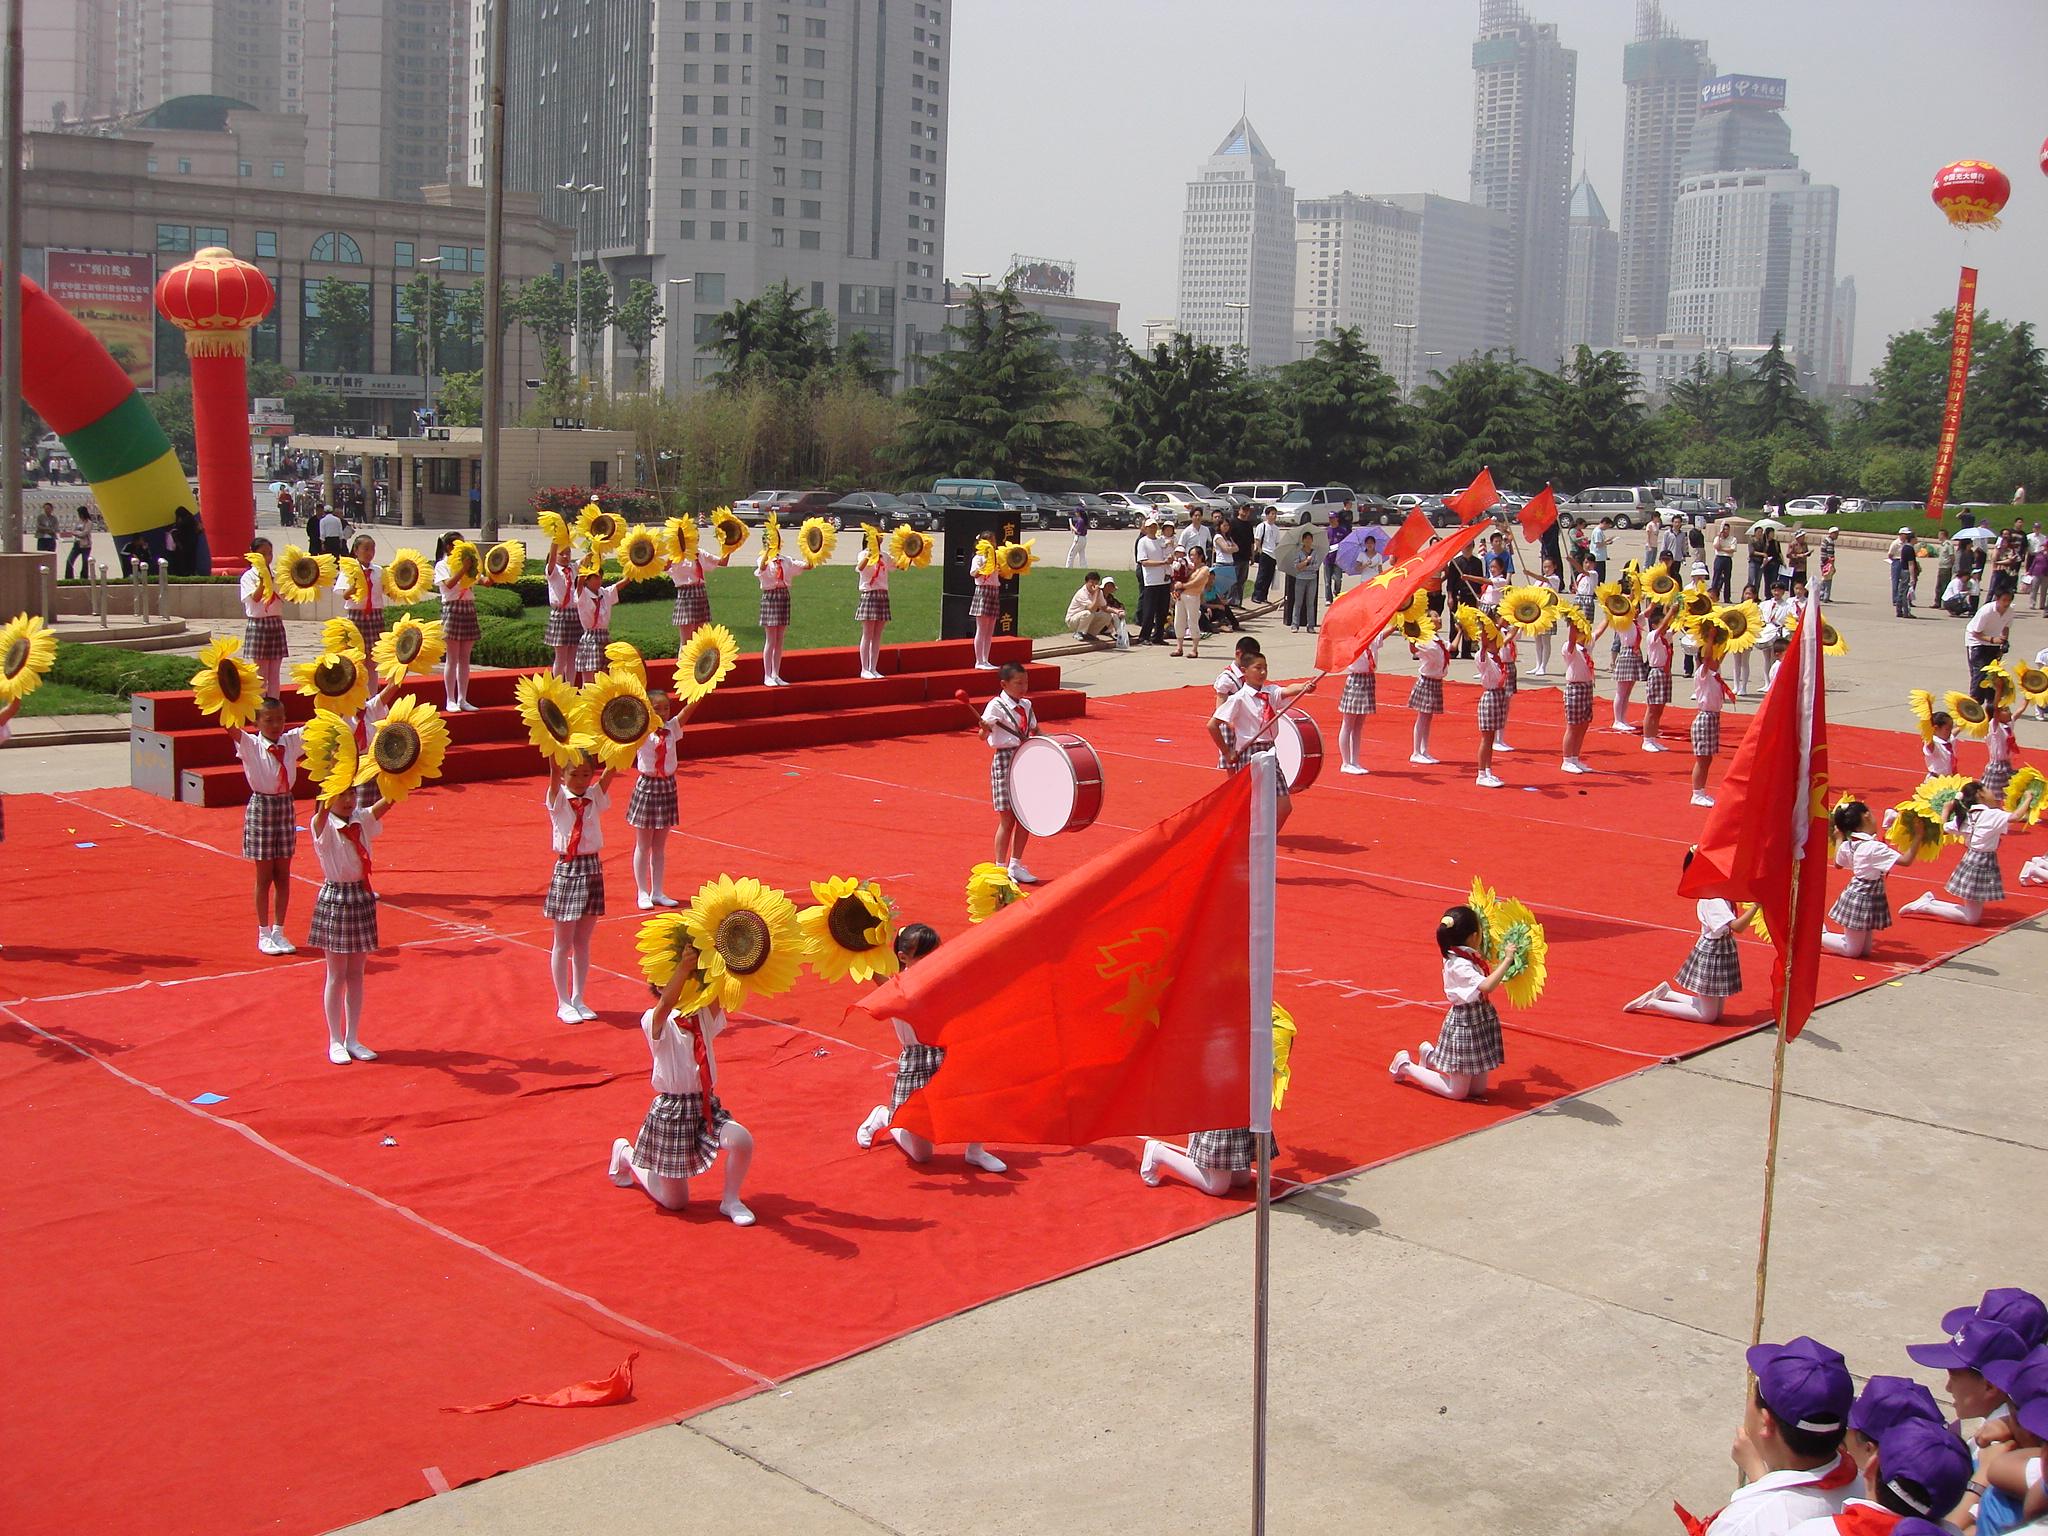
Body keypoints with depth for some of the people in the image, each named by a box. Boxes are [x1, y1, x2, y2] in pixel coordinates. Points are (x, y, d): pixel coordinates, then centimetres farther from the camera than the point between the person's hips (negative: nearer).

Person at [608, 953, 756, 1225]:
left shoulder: (705, 1017, 2)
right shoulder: (656, 1022, -12)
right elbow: (666, 1003, -36)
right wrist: (683, 966, -40)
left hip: (707, 1107, 5)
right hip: (671, 1113, -5)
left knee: (742, 1141, -27)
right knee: (674, 1202, 6)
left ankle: (730, 1201, 2)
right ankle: (626, 1153, 34)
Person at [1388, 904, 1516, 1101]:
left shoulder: (1469, 958, 2)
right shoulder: (1459, 965, -25)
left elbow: (1485, 980, 21)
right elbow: (1486, 986, -38)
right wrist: (1507, 960, -34)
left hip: (1479, 1024, 9)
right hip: (1464, 1026, -9)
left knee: (1478, 1090, 16)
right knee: (1457, 1092, 3)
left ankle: (1431, 1057, 29)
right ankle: (1406, 1066, 15)